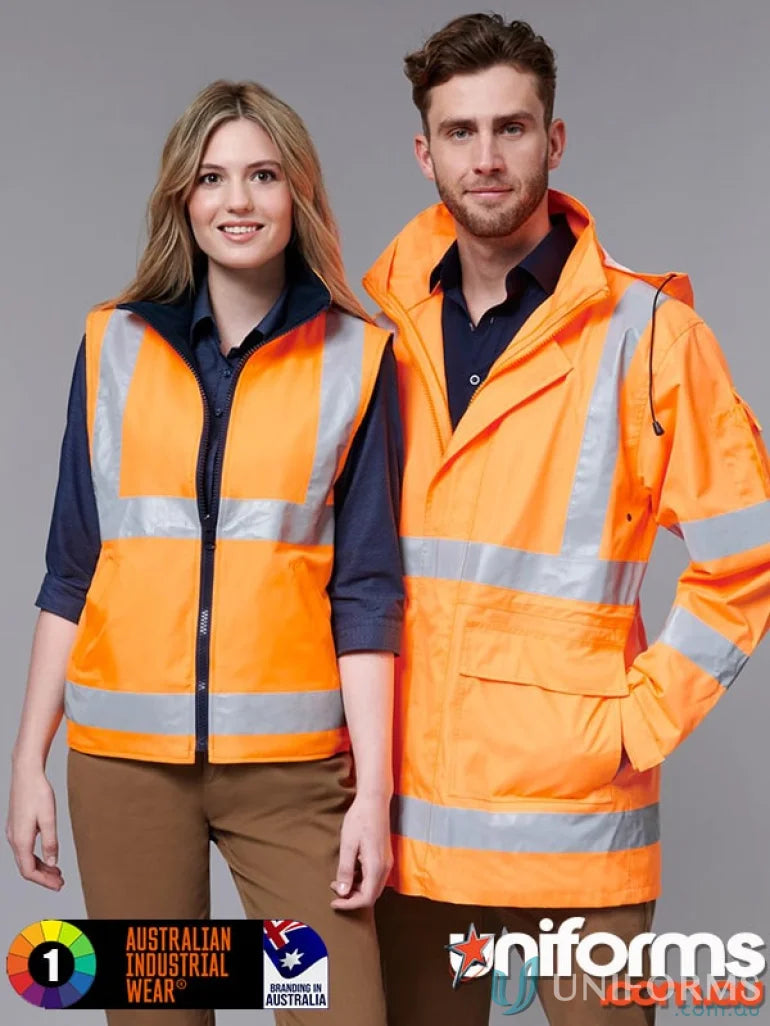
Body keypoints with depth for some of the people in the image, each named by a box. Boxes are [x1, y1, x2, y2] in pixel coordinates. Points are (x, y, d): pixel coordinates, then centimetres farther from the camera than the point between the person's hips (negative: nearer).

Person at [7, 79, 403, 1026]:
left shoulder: (356, 358, 2)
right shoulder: (114, 346, 7)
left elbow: (365, 591, 0)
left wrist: (373, 789, -6)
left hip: (289, 761, -1)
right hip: (124, 754, 2)